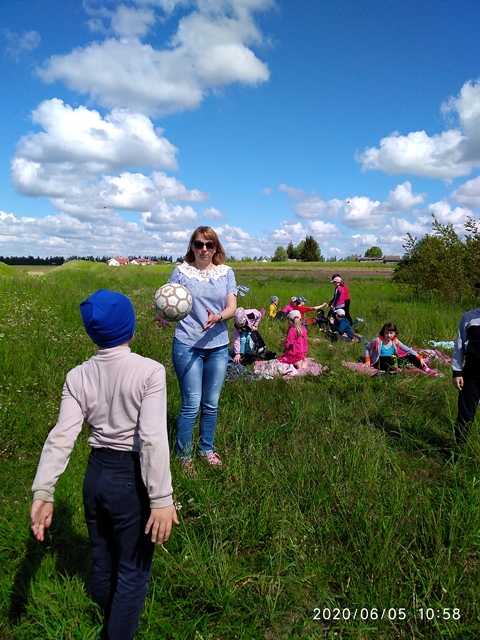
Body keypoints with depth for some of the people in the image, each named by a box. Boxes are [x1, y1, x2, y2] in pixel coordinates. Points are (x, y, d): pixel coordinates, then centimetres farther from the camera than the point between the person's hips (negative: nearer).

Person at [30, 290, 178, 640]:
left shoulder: (78, 377, -6)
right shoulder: (149, 371, -20)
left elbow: (62, 436, -13)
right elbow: (153, 438, -26)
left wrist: (43, 493, -12)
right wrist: (161, 499, -23)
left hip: (96, 475, 6)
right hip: (132, 479, -6)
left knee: (102, 557, 29)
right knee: (133, 568, 16)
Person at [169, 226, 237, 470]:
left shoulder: (226, 272, 5)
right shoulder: (181, 271, -1)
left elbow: (232, 307, -2)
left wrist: (217, 317, -23)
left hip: (218, 345, 3)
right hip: (187, 345, -3)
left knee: (211, 404, 14)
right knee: (191, 405, -1)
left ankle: (207, 449, 34)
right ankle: (184, 455, 19)